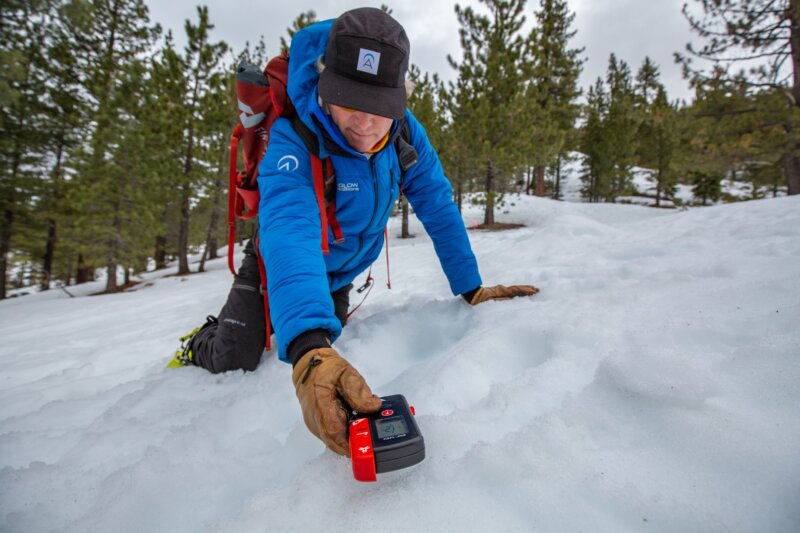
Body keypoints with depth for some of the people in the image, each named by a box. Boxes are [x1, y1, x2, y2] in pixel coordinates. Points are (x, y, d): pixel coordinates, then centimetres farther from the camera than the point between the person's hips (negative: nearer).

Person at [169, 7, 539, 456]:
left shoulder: (406, 134, -24)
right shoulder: (294, 141, -37)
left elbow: (439, 209, -16)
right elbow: (289, 230, -53)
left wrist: (471, 288, -16)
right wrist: (308, 349, -67)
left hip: (340, 275, 4)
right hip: (277, 268, -3)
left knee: (324, 358, 16)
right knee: (236, 360, -10)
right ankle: (200, 343, 27)